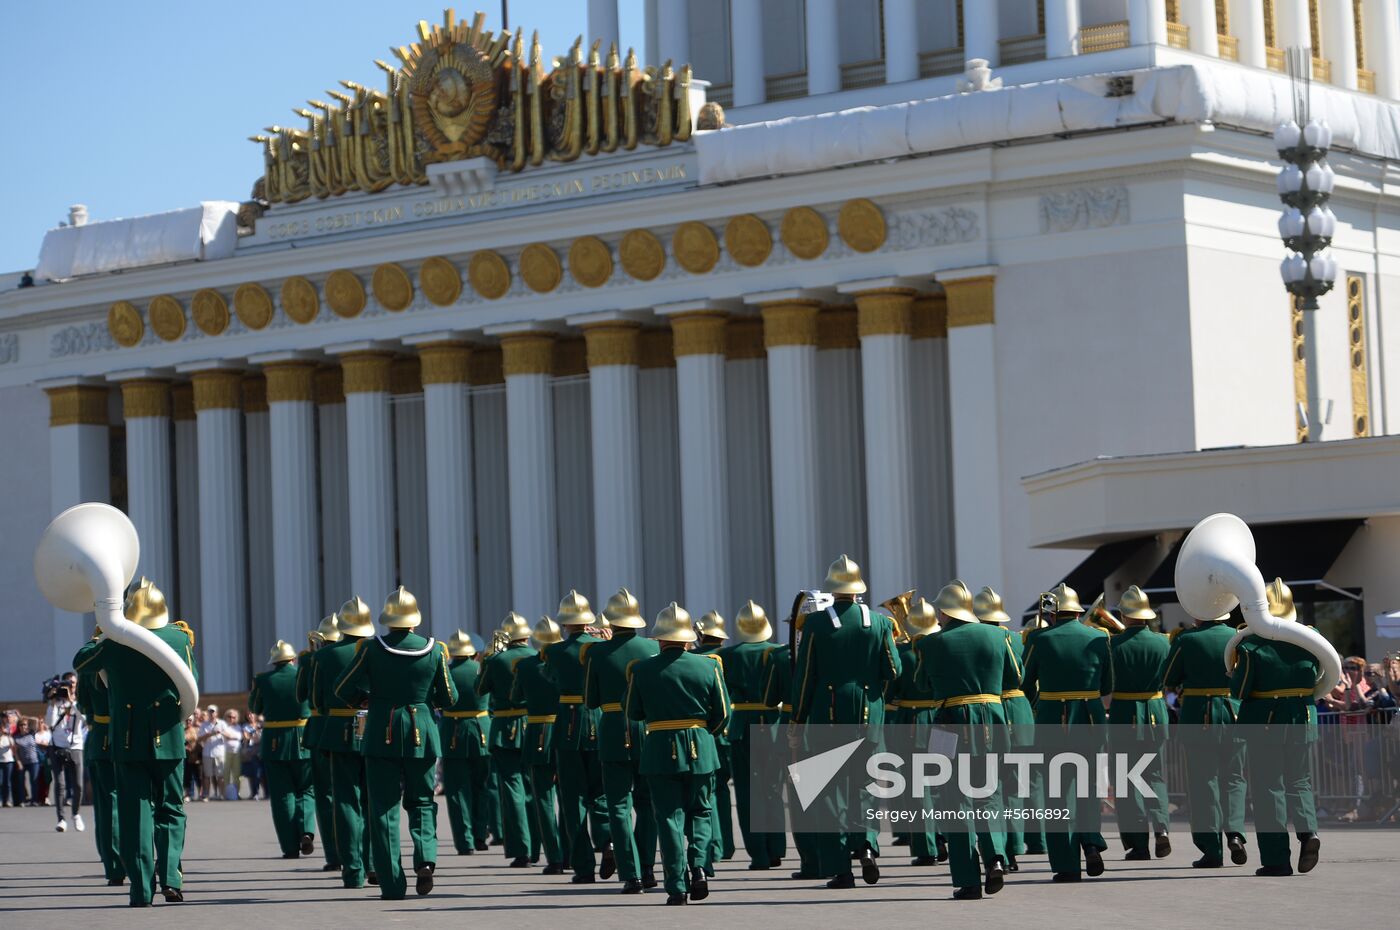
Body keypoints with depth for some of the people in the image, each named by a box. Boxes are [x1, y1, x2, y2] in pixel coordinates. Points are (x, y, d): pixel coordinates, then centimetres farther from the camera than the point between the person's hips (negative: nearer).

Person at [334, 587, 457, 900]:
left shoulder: (371, 649, -7)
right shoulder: (434, 650, -3)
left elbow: (344, 689, -3)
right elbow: (449, 699, 3)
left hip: (382, 735, -1)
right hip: (421, 734, 1)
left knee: (384, 807, 4)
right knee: (421, 801, 17)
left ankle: (392, 884, -1)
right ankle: (425, 857, -9)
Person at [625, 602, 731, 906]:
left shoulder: (642, 670, -5)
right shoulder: (708, 666, -3)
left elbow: (634, 713, 5)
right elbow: (722, 714, 0)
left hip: (660, 752, -1)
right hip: (700, 751, 1)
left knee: (670, 816, 3)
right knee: (699, 811, 17)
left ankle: (677, 886, -3)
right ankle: (698, 864, -6)